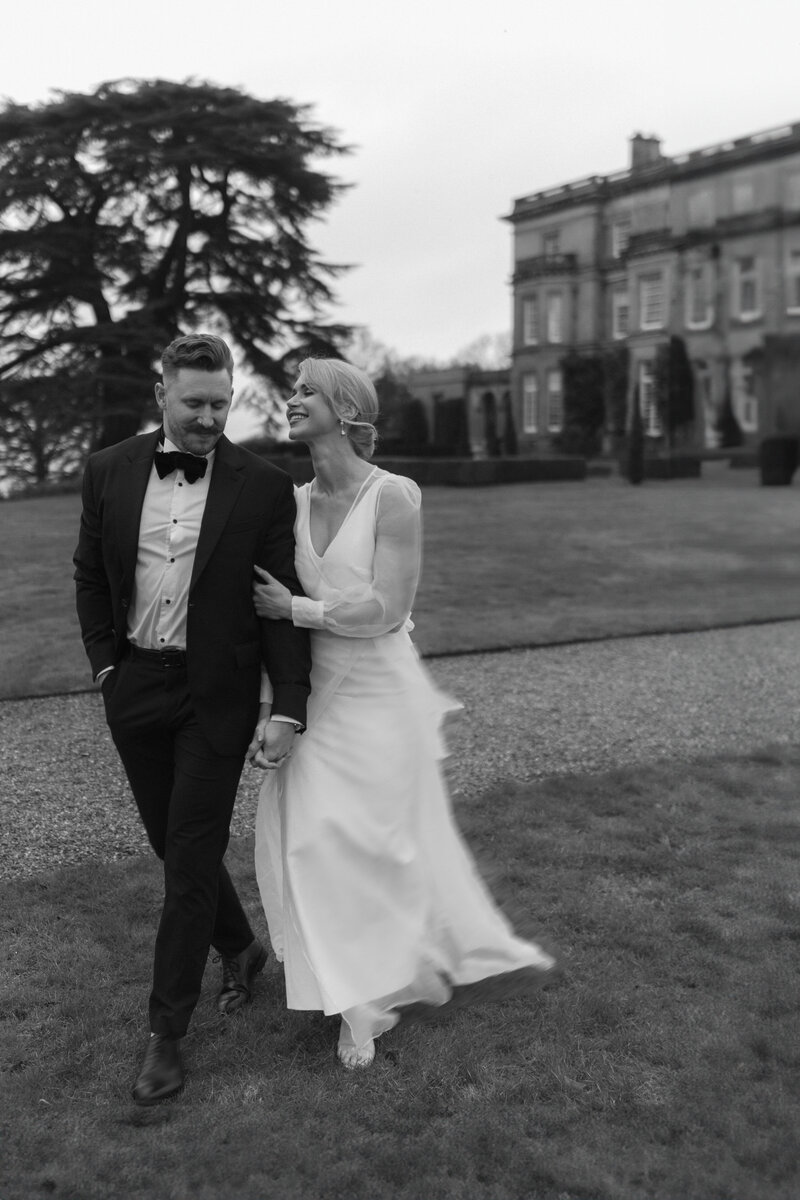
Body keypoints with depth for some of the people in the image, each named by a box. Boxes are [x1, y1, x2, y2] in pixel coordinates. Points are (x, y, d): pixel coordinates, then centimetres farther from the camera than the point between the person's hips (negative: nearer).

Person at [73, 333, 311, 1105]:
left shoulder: (263, 487, -8)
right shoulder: (109, 472, 0)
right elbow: (90, 576, 12)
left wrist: (289, 707, -13)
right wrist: (105, 661, 3)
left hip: (216, 695, -3)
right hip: (134, 689, 4)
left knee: (191, 862, 0)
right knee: (173, 845, 16)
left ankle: (166, 1033, 14)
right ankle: (239, 948, 42)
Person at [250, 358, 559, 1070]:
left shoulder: (393, 497, -14)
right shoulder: (295, 503, 4)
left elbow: (385, 610, -18)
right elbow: (277, 609, 8)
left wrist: (294, 608, -12)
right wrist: (271, 704, 5)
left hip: (378, 693, -5)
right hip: (317, 691, 5)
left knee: (380, 838, 6)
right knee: (310, 840, 6)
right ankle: (366, 999, 26)